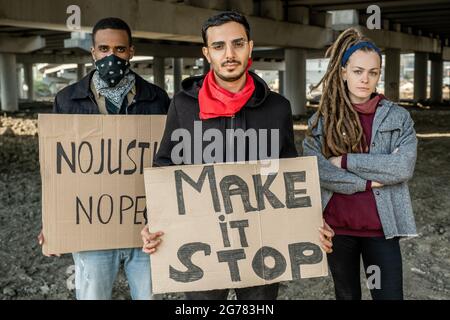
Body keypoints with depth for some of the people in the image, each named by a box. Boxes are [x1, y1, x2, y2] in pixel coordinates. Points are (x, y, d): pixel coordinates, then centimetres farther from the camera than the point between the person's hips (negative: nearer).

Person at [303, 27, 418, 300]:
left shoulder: (398, 117, -1)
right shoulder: (322, 120, 0)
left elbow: (404, 167, -15)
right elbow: (314, 170, -12)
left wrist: (346, 161, -16)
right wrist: (367, 183, -16)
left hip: (382, 227, -1)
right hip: (336, 226, 1)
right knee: (346, 294, 17)